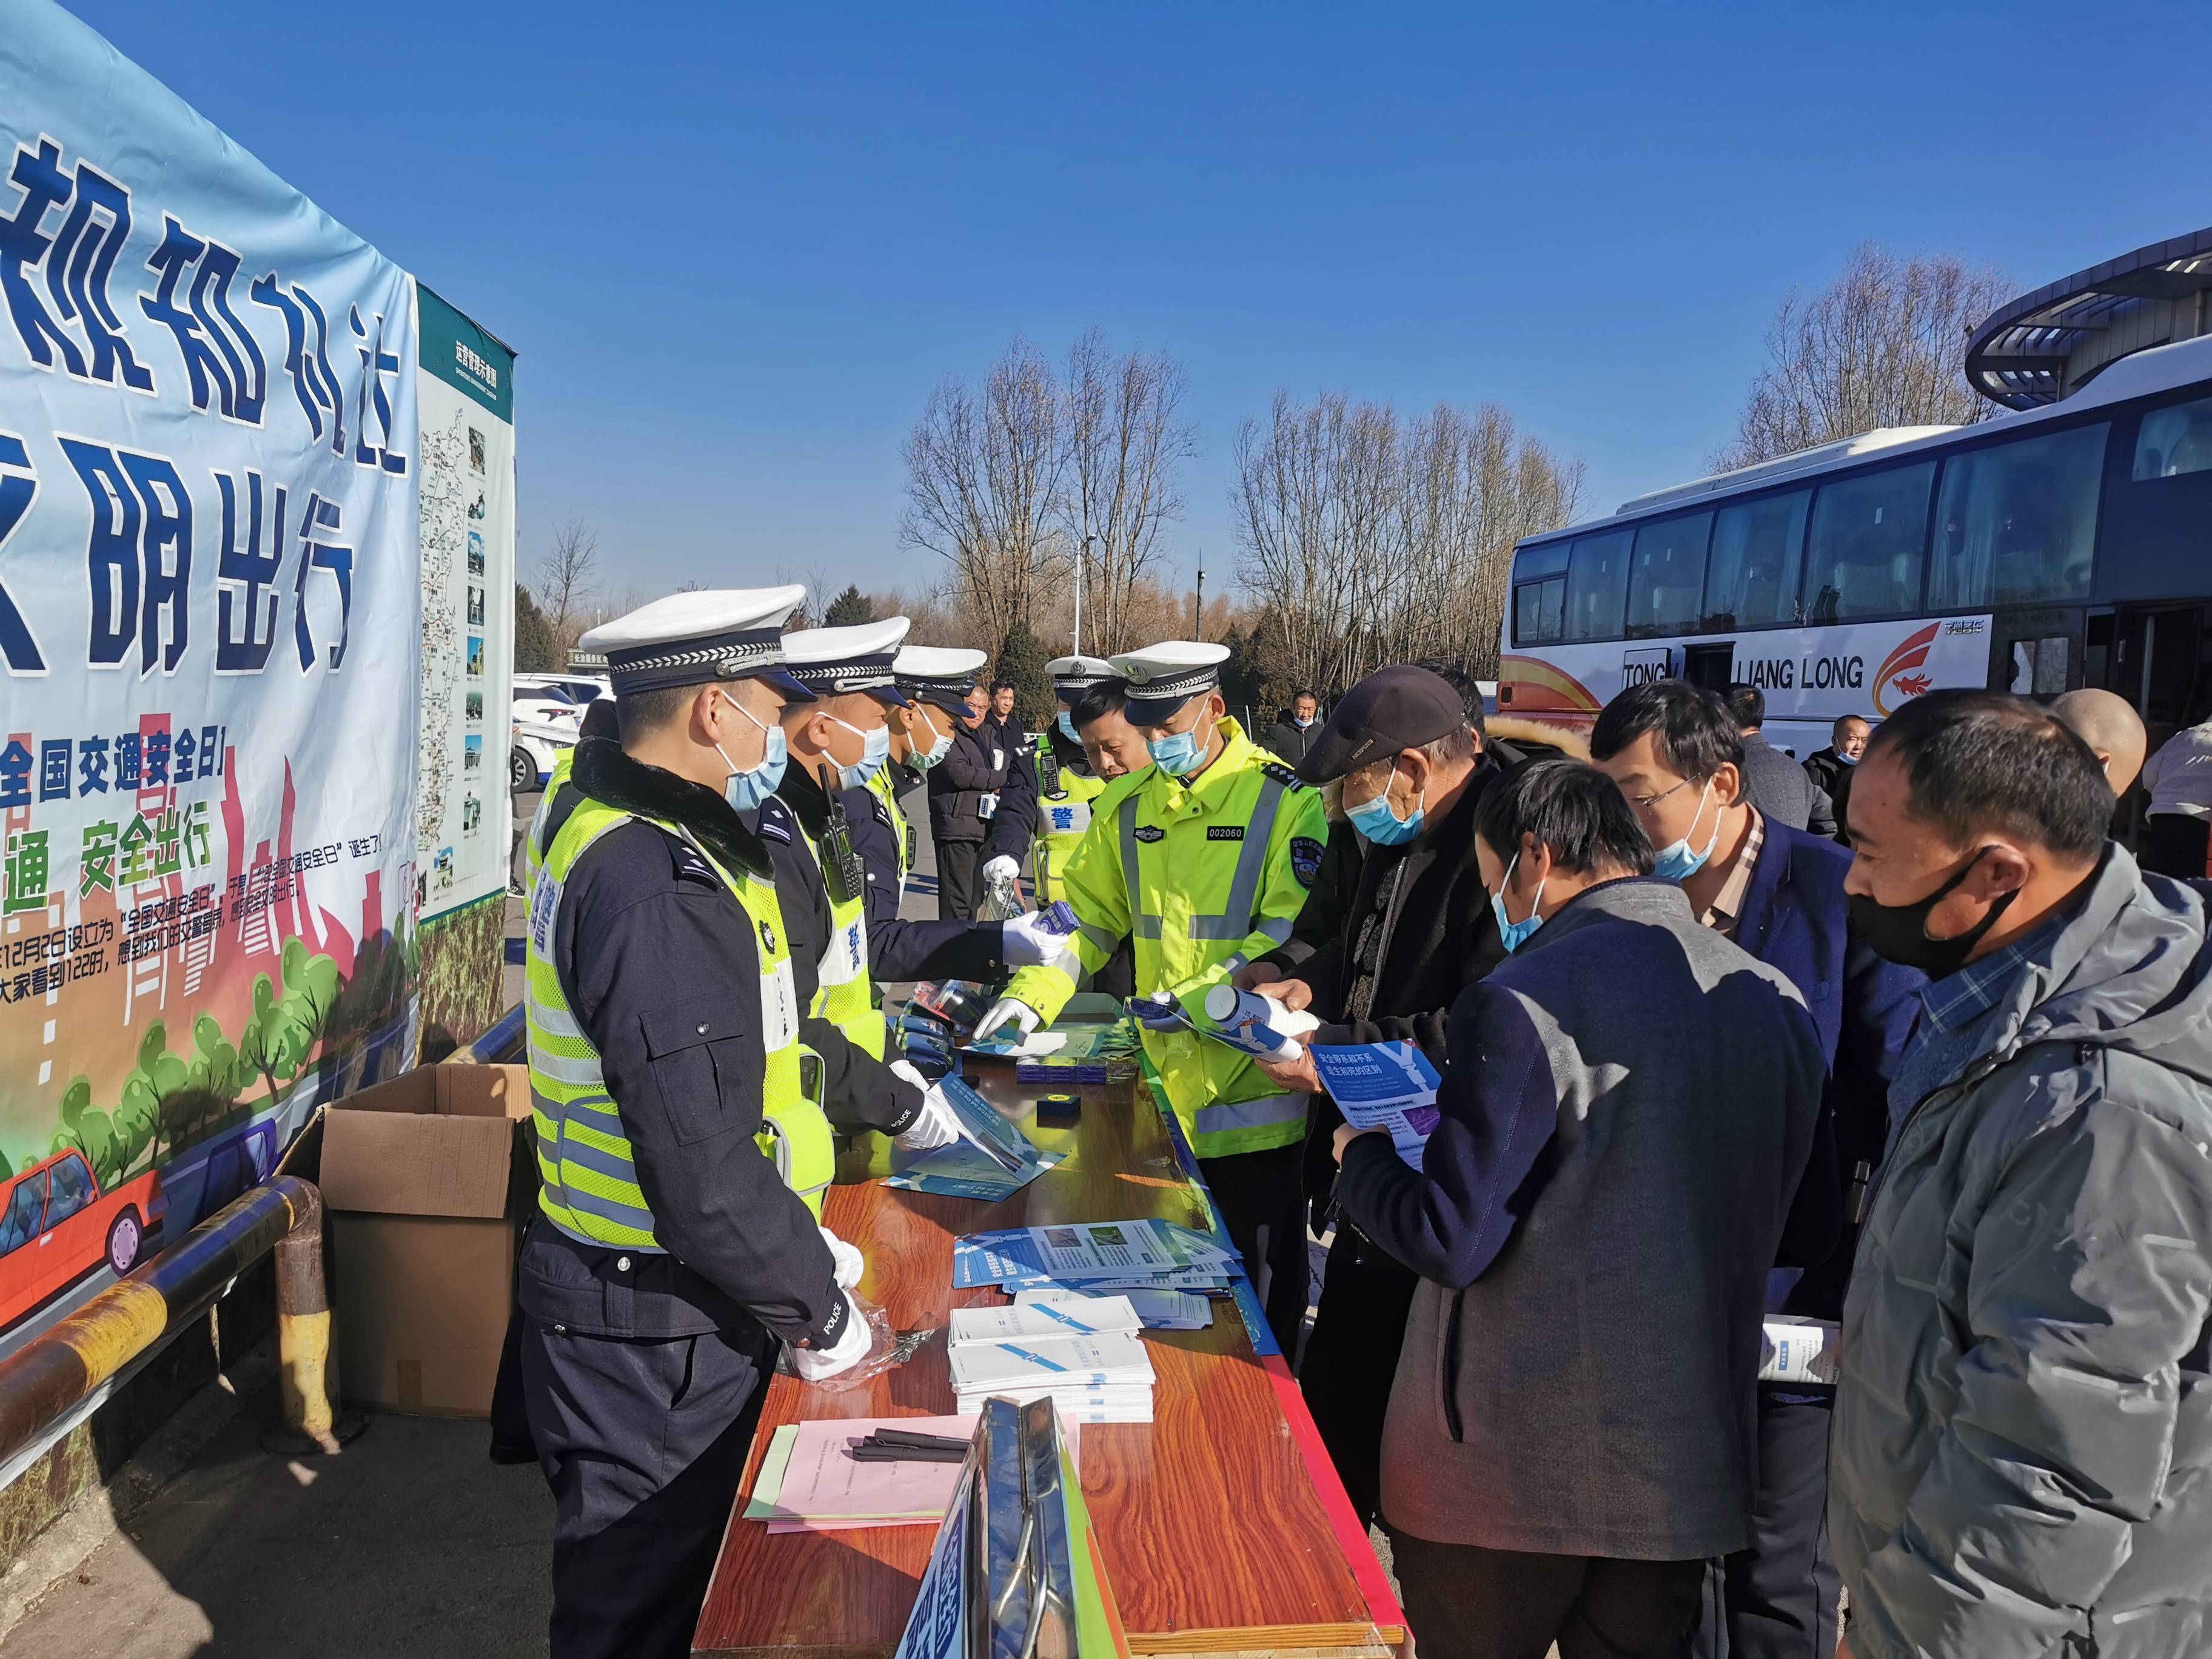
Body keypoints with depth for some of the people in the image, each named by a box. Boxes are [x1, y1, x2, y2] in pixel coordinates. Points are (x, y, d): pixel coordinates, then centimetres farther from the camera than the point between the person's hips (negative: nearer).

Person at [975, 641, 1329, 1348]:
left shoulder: (1283, 799, -11)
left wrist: (1195, 1000, -22)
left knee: (1261, 1261, 9)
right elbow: (1086, 911, 12)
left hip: (1253, 1077, -5)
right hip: (1165, 1076, 5)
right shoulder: (1127, 803, 7)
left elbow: (1294, 936, -16)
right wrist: (1032, 993, -2)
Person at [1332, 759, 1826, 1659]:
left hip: (1513, 1466, -5)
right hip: (1688, 1460, 6)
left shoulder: (1525, 1003, -20)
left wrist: (1360, 1155, 0)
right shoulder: (1777, 1002, 0)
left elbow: (1450, 1241, -20)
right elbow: (1772, 1218, 12)